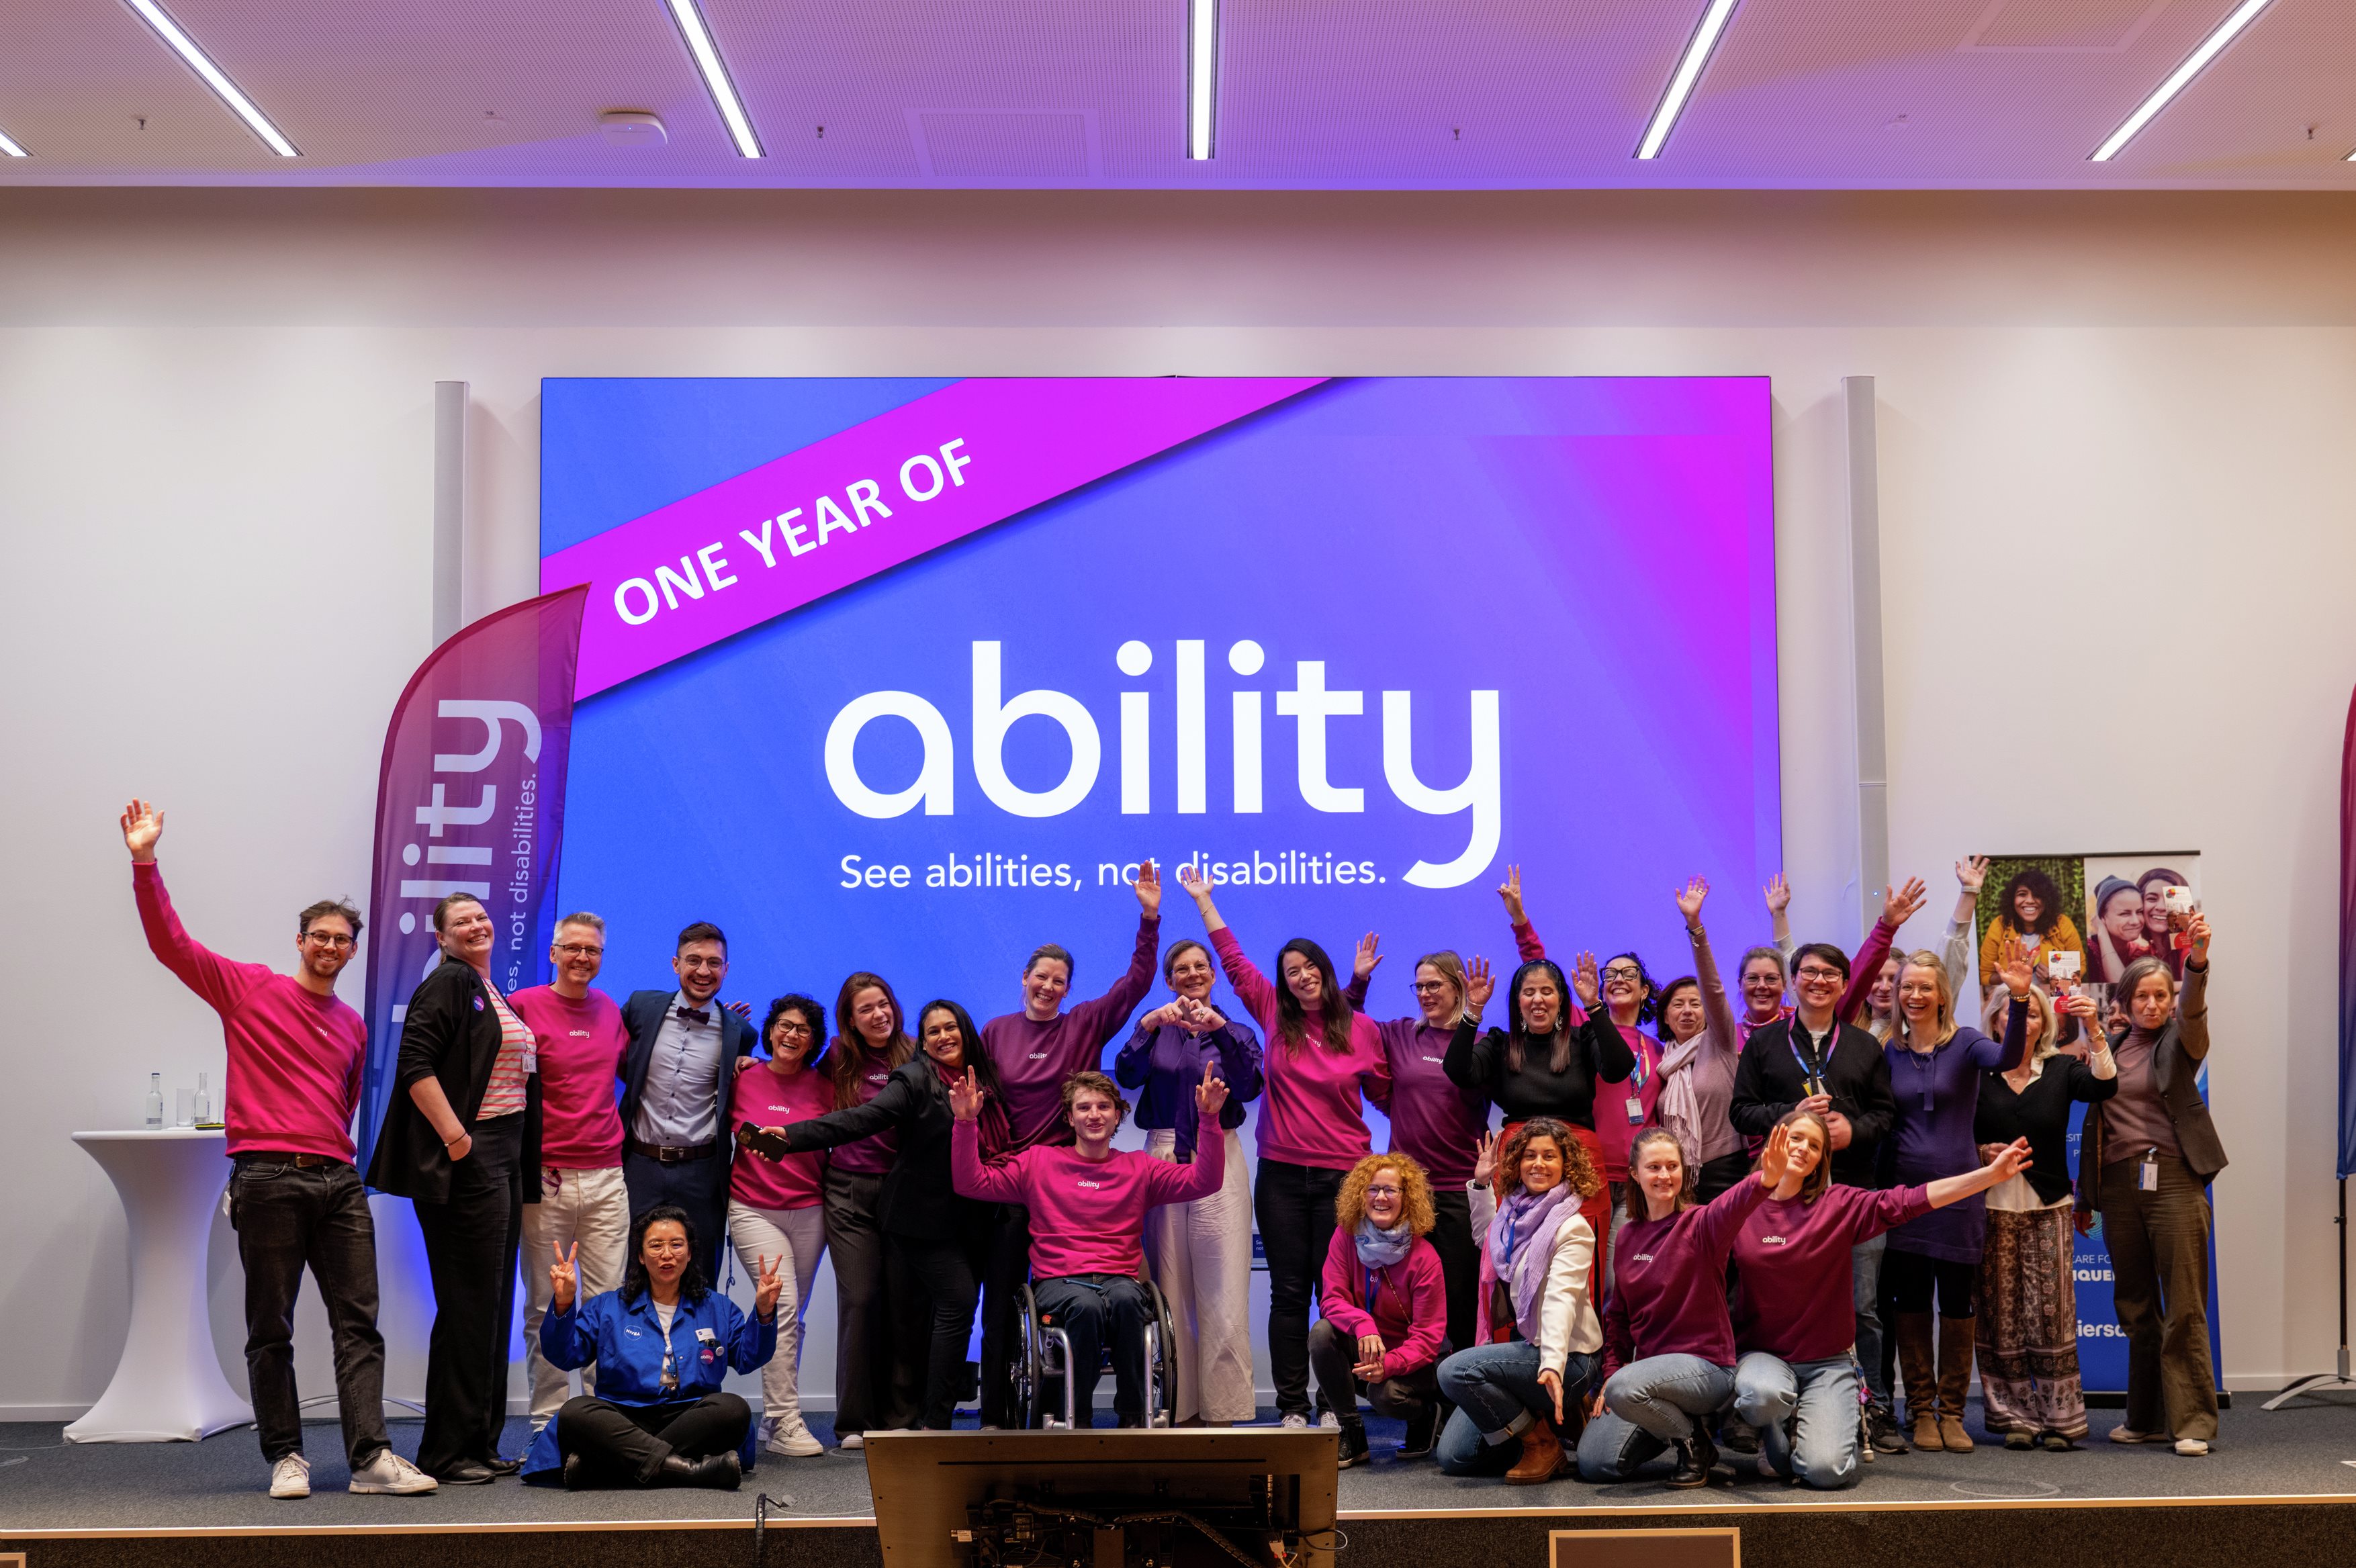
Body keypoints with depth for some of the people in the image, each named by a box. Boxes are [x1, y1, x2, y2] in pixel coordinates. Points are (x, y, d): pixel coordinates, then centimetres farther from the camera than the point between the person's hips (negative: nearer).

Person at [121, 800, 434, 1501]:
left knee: (359, 1323, -2)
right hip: (268, 1180, -4)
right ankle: (286, 1457, 10)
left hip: (338, 1181, 4)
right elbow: (171, 942, -4)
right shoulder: (249, 989, 4)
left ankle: (371, 1457, -3)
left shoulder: (353, 1026, 17)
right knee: (271, 1330, 2)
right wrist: (145, 863, -12)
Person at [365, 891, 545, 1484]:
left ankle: (480, 1446, 19)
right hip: (468, 1162, -9)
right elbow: (415, 1065, -18)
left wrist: (526, 1165, 19)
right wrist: (454, 1135, -23)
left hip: (503, 1161, 9)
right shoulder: (448, 984, -8)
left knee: (493, 1303, 12)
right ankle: (446, 1453, -2)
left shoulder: (493, 993, 20)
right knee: (468, 1305, -7)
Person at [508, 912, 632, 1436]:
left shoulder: (611, 1010, 13)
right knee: (545, 1306, 2)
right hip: (546, 1177, -4)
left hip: (606, 1176, 4)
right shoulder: (524, 1005, -2)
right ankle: (548, 1421, 9)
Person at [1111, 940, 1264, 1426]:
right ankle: (1179, 1410, 4)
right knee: (1171, 1291, -1)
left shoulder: (1236, 1032, 13)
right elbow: (1127, 1075, -5)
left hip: (1221, 1161, -1)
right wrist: (1149, 1025, -18)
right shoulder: (1155, 1030, 14)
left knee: (1223, 1292, -8)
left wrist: (1220, 1030, -18)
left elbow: (1249, 1086, -7)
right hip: (1164, 1161, 1)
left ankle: (1222, 1409, -5)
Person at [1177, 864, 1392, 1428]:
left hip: (1342, 1176, -2)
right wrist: (1202, 899, 12)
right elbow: (1233, 959, 10)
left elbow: (1386, 1094, 12)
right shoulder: (1275, 1017, 5)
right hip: (1282, 1175, 2)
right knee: (1289, 1292, 3)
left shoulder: (1362, 1029, 2)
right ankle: (1292, 1408, 6)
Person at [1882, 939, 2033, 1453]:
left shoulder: (1964, 1043, -2)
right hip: (1903, 1192, 2)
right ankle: (1921, 1411, 16)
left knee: (1957, 1303, 4)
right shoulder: (1890, 1053, 6)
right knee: (1910, 1303, 6)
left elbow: (2007, 1058, -24)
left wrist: (2019, 1000, -36)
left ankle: (1951, 1412, 15)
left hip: (1957, 1192, -2)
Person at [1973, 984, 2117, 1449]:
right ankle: (2015, 1417, 9)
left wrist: (2094, 1031, -24)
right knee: (2001, 1314, 1)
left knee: (2052, 1313, -3)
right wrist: (1983, 1153, -11)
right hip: (1993, 1206, 0)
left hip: (2048, 1207, 0)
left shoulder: (2061, 1070, 6)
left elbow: (2103, 1087, -14)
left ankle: (2060, 1418, 3)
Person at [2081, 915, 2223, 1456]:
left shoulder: (2179, 1040, 3)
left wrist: (2198, 960, -40)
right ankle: (2147, 1418, 18)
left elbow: (2194, 1010, -20)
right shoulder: (2109, 1045, 14)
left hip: (2173, 1180, -4)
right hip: (2119, 1183, 4)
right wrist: (2088, 1196, 8)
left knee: (2184, 1308, -6)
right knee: (2135, 1308, 9)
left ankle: (2192, 1422, -1)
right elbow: (2095, 1111, 13)